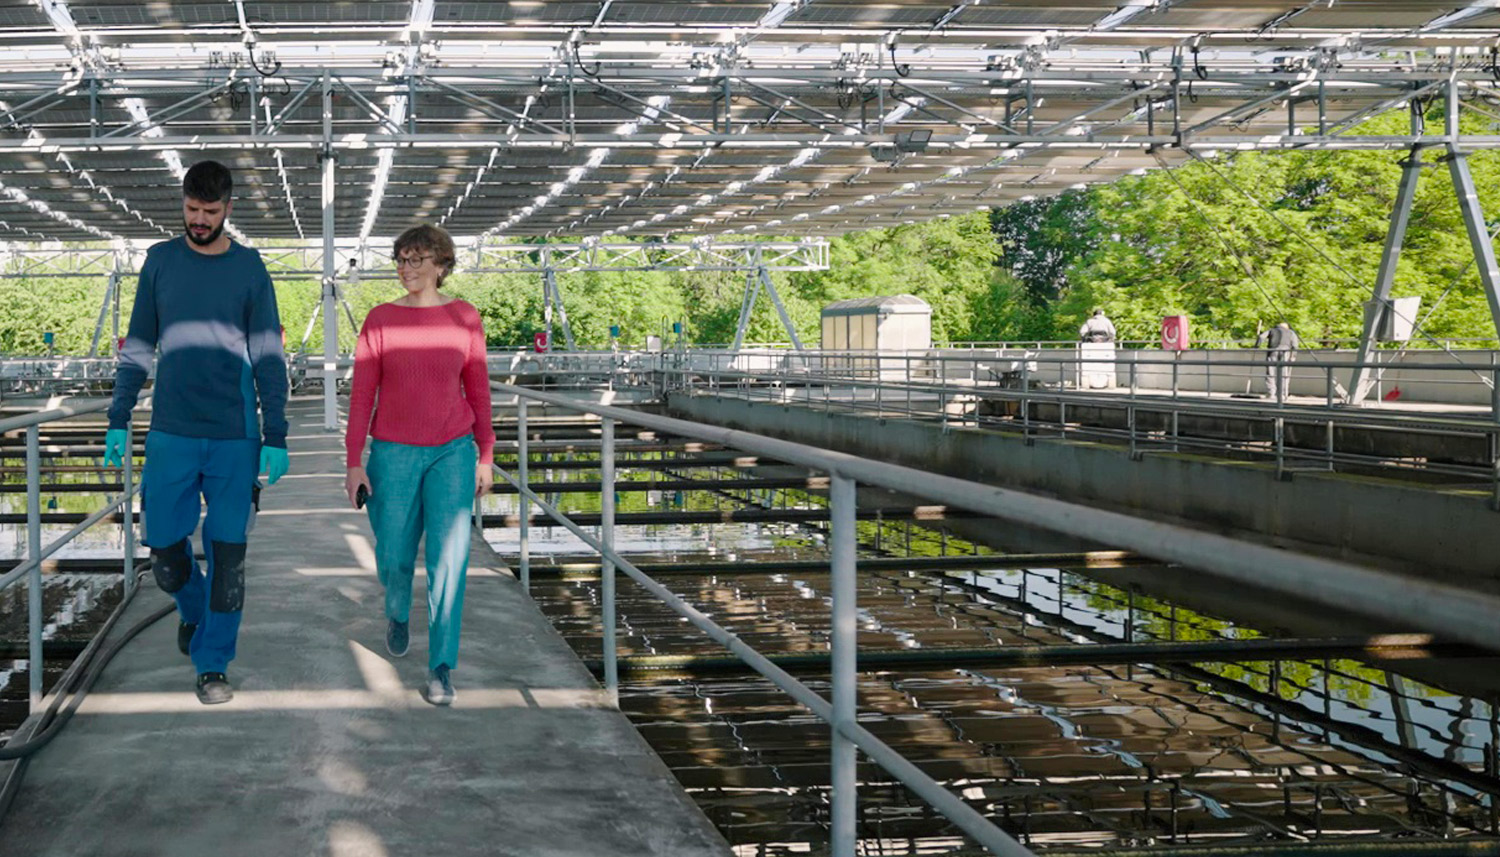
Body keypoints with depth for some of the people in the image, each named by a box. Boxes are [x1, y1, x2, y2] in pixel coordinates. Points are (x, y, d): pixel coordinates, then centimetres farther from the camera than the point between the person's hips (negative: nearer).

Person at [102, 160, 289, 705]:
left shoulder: (249, 268, 1)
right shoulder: (160, 261, 6)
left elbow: (268, 358, 2)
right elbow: (138, 348, 11)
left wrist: (276, 437, -4)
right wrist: (118, 421, 7)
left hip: (235, 436, -1)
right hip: (171, 433, 2)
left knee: (227, 552, -1)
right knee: (165, 548, 3)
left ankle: (213, 665, 11)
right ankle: (192, 609, 36)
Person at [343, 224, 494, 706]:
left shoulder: (464, 317, -1)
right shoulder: (380, 320, -3)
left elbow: (477, 388, 6)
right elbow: (361, 394, -3)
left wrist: (485, 457, 6)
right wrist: (353, 463, -6)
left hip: (452, 451, 0)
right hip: (394, 453, 0)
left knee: (449, 557, -13)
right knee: (394, 556, 8)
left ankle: (441, 667, -7)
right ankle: (397, 612, 45)